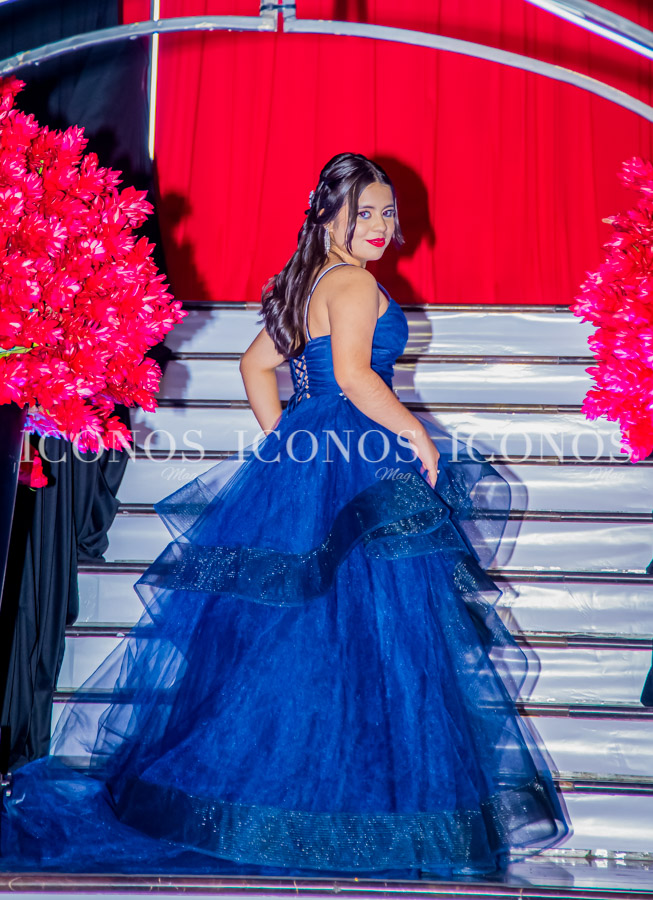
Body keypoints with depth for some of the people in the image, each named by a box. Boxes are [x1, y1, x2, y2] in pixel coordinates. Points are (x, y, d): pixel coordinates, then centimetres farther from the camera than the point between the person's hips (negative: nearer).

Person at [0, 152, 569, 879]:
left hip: (302, 458, 10)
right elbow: (352, 374, -23)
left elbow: (256, 364, 22)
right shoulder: (354, 283, -11)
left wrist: (282, 440, 21)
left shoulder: (307, 283, 17)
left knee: (280, 633, 14)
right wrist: (415, 433, -14)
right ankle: (359, 803, 4)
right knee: (361, 632, -3)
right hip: (357, 475, -10)